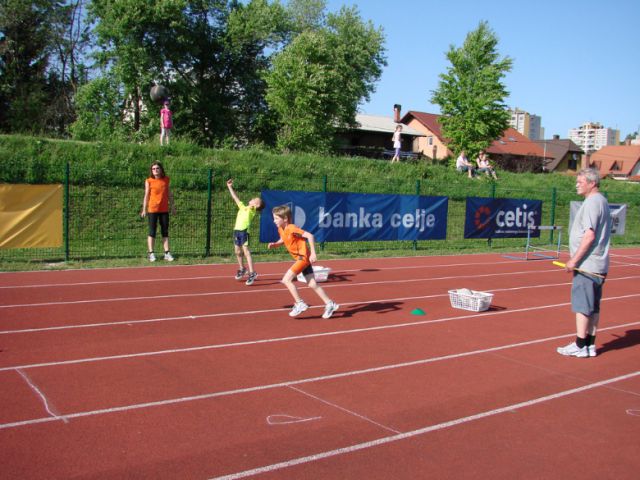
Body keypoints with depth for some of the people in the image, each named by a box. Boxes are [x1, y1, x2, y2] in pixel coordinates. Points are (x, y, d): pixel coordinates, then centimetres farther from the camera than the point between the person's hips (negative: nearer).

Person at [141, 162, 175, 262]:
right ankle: (151, 254, 5)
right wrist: (144, 209, -3)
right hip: (152, 209, -3)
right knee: (152, 232, 1)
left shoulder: (166, 179, 5)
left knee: (165, 232, 7)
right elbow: (146, 195, -1)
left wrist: (172, 206, 13)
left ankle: (167, 253, 11)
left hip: (164, 209, 3)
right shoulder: (149, 181, -3)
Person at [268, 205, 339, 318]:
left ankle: (300, 304, -5)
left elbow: (310, 236, -25)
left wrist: (313, 253, -27)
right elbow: (283, 240, 26)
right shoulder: (281, 230, 6)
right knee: (312, 284, 9)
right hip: (301, 258, 9)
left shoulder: (292, 229, -21)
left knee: (286, 280, -13)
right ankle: (330, 304, 16)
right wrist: (274, 244, 5)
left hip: (304, 257, -9)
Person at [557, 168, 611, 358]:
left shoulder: (592, 202, -14)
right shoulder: (602, 201, 16)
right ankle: (590, 345, 17)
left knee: (582, 305, -5)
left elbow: (590, 235, -22)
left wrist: (574, 260, -18)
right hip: (598, 266, 10)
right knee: (593, 307, 12)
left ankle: (580, 346, -1)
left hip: (587, 265, -10)